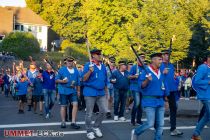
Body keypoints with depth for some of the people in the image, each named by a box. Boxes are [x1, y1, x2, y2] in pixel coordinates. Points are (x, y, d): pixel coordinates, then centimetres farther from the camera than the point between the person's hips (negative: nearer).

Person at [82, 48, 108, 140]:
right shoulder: (88, 65, -7)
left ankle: (96, 127, 23)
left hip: (101, 92, 5)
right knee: (89, 113, 2)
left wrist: (106, 91, 18)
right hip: (90, 92, -5)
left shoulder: (103, 66, 10)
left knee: (104, 111, 3)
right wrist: (90, 71, -27)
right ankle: (89, 131, 15)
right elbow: (84, 79, -12)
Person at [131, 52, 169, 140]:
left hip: (160, 101, 7)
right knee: (150, 124, -7)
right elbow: (141, 85, -13)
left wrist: (165, 97, 17)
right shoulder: (146, 71, -8)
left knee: (160, 124, 6)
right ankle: (136, 132, 18)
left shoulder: (161, 72, 11)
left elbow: (164, 85, 17)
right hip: (149, 101, -6)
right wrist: (147, 80, -31)